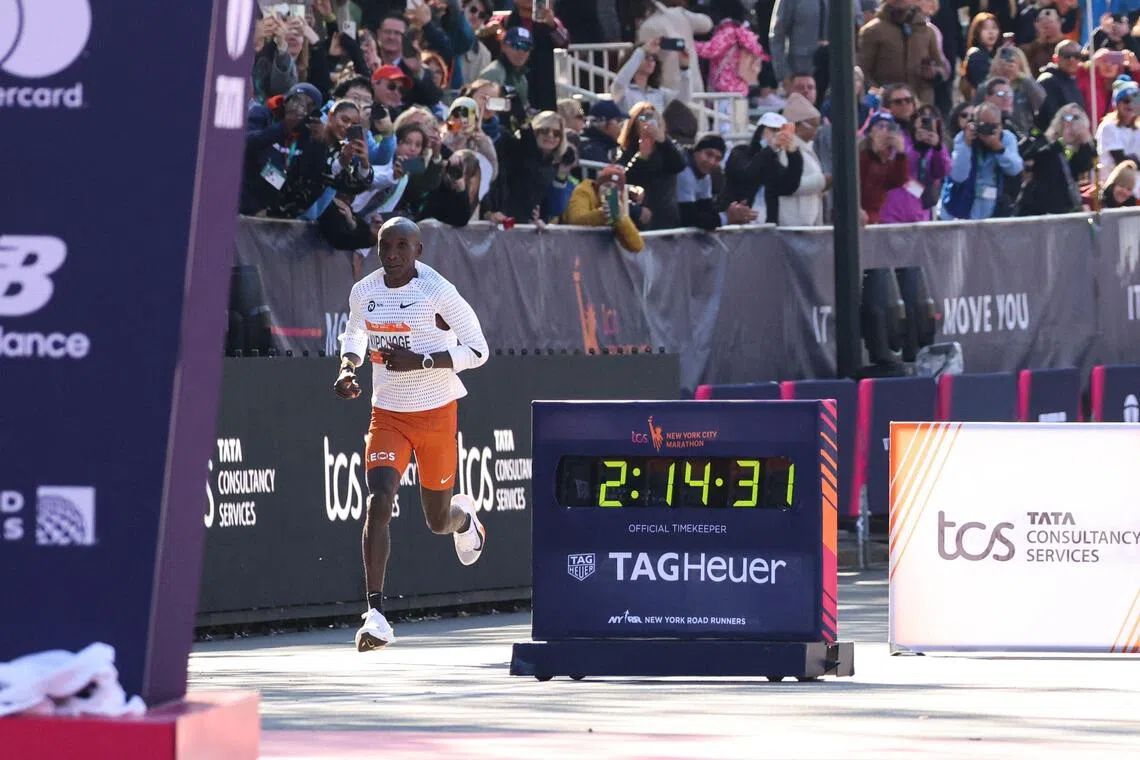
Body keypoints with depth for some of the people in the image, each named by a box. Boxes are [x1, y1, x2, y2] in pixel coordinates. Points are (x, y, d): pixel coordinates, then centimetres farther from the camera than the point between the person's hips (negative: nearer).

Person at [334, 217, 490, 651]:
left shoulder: (438, 293, -15)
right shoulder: (363, 293, -1)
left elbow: (477, 350, -11)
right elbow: (354, 334, 20)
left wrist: (419, 361, -23)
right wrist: (347, 368, -2)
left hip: (437, 415, -2)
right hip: (387, 415, 2)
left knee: (438, 521, 12)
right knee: (378, 503, -20)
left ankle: (463, 516, 53)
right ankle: (375, 613, -21)